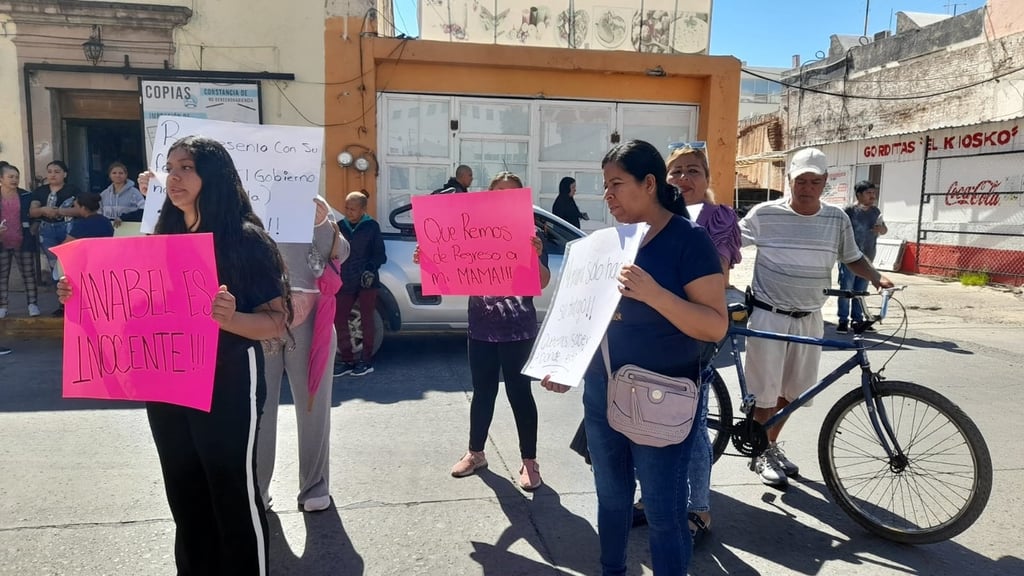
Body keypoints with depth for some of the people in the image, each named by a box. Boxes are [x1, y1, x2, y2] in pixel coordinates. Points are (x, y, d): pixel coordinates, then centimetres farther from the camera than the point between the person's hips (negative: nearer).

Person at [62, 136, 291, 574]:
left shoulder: (244, 238, -12)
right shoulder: (162, 237, 8)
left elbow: (276, 322, -16)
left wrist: (230, 318, -35)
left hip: (226, 387, -6)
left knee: (233, 495, 4)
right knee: (184, 495, 18)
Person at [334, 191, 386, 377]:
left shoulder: (372, 226, 0)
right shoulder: (340, 227, 10)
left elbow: (380, 255, 0)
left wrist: (371, 269, -15)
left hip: (366, 282, -4)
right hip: (345, 282, 4)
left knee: (366, 319, 1)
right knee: (339, 319, 0)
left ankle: (366, 360, 11)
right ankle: (347, 360, 11)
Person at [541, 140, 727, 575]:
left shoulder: (689, 239, -12)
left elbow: (715, 327, -18)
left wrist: (654, 293, -31)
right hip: (601, 396, 6)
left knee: (664, 514, 4)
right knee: (611, 499, 19)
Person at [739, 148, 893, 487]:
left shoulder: (837, 219, 2)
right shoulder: (765, 214, -9)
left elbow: (853, 258, 14)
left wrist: (877, 279, -3)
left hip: (809, 318, 4)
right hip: (768, 315, -4)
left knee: (792, 390, 14)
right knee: (766, 392, 2)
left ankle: (772, 444, 35)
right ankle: (761, 453, 22)